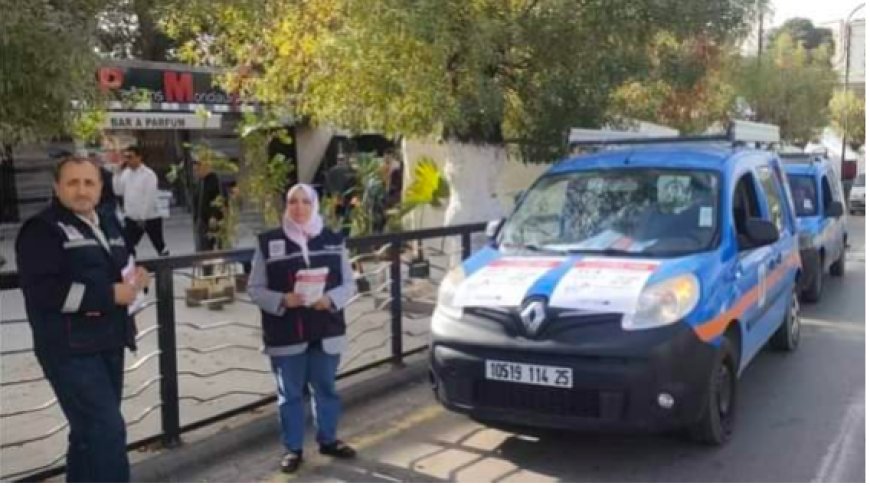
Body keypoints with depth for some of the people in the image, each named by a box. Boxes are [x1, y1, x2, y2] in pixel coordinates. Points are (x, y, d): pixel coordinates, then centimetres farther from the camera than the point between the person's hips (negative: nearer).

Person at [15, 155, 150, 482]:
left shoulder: (107, 224, 15)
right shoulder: (42, 229, -11)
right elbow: (42, 291, -22)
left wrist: (132, 278, 3)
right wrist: (110, 295, -21)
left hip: (108, 344, 8)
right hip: (70, 350, -8)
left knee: (90, 430, 18)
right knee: (107, 430, -11)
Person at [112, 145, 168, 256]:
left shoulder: (149, 174, -14)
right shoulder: (125, 173, 5)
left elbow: (149, 198, -17)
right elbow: (118, 191, 1)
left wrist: (142, 218, -19)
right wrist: (118, 173, -5)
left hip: (150, 218, -5)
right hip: (131, 218, 5)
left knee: (160, 246, 10)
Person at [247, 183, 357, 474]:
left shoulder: (333, 240, 2)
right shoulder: (268, 242, -5)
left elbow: (349, 283, 4)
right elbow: (255, 289, -3)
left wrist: (330, 299, -16)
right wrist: (282, 300, -20)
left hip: (327, 331, 2)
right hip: (285, 335, -2)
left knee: (326, 388, 17)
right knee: (290, 394, 9)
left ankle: (328, 440, 35)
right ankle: (293, 449, 25)